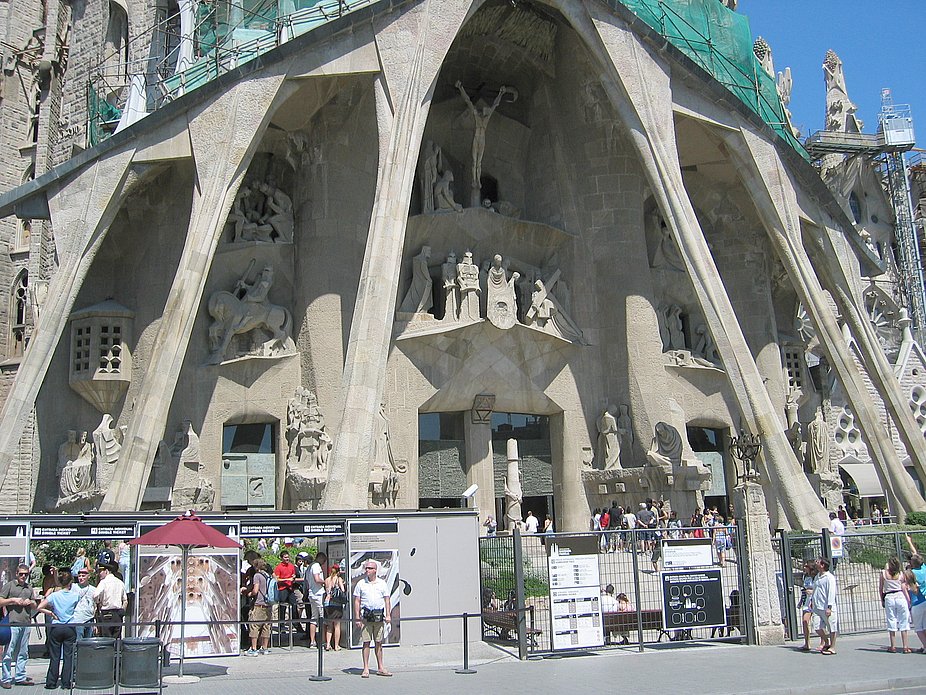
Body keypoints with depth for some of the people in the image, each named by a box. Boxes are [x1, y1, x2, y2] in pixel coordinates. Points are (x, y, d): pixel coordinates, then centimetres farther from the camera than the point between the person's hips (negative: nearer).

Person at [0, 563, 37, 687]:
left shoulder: (29, 587, 19)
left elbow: (35, 606, 23)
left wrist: (30, 602, 3)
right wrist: (13, 600, -11)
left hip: (26, 623, 5)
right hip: (12, 623, -5)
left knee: (23, 653, 9)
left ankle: (20, 677, 16)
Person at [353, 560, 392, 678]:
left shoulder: (382, 584, 8)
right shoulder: (361, 584, 4)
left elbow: (387, 600, 9)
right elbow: (357, 602, 4)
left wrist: (388, 615, -1)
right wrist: (357, 618, -3)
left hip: (379, 616, 2)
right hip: (366, 616, -2)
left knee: (379, 643, 7)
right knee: (366, 642, -3)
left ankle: (380, 668, 13)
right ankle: (366, 668, 2)